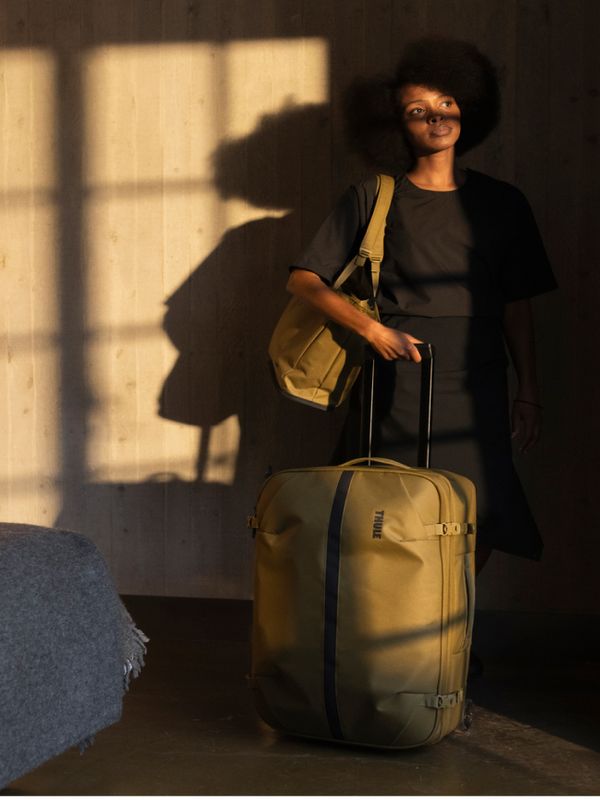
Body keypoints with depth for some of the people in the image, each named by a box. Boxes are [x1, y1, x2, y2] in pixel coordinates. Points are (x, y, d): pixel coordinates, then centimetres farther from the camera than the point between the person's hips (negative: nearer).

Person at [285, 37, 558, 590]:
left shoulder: (501, 204, 9)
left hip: (475, 394, 2)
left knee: (480, 525, -2)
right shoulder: (372, 199, 2)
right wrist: (371, 328, -12)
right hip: (394, 385, -2)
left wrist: (528, 394, 10)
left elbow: (517, 306, 13)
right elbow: (303, 280, 0)